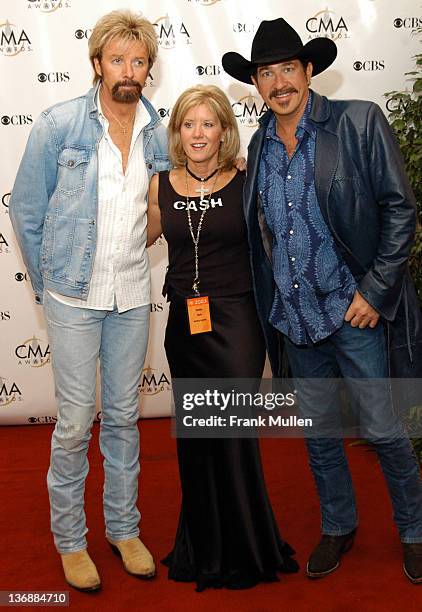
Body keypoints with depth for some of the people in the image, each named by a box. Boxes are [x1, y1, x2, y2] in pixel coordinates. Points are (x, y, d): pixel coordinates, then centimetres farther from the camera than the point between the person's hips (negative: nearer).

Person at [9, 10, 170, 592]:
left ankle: (124, 528, 29)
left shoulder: (160, 133, 4)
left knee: (123, 416, 12)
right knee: (76, 420, 2)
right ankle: (69, 538, 22)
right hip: (73, 297, -3)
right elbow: (26, 211, 0)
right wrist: (47, 282, 4)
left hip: (133, 296, 3)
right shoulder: (58, 124, -6)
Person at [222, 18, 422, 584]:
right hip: (293, 320, 5)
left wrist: (374, 289, -13)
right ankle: (338, 526, 37)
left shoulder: (359, 122, -6)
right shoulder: (259, 145, 9)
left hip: (353, 312, -4)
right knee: (318, 432, 16)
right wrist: (267, 309, 10)